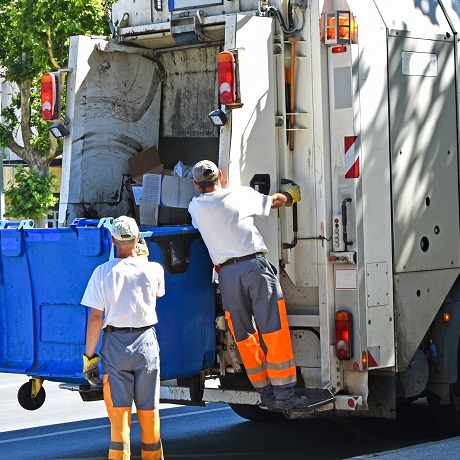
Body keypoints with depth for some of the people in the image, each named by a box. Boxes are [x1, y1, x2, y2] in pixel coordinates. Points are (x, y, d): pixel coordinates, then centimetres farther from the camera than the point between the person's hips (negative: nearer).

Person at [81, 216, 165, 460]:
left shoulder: (103, 272, -7)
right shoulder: (153, 270, -2)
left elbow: (95, 318, -9)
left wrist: (89, 356, -2)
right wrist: (143, 257, 26)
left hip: (115, 344, -1)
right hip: (146, 343, 1)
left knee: (119, 415, 2)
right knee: (149, 413, 11)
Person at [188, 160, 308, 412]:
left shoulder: (196, 207, 12)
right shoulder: (241, 195, 8)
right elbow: (273, 200, 24)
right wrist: (291, 195, 44)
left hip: (226, 272, 2)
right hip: (254, 265, -2)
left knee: (244, 338, 9)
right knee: (274, 331, -2)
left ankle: (266, 394, 12)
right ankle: (284, 394, -3)